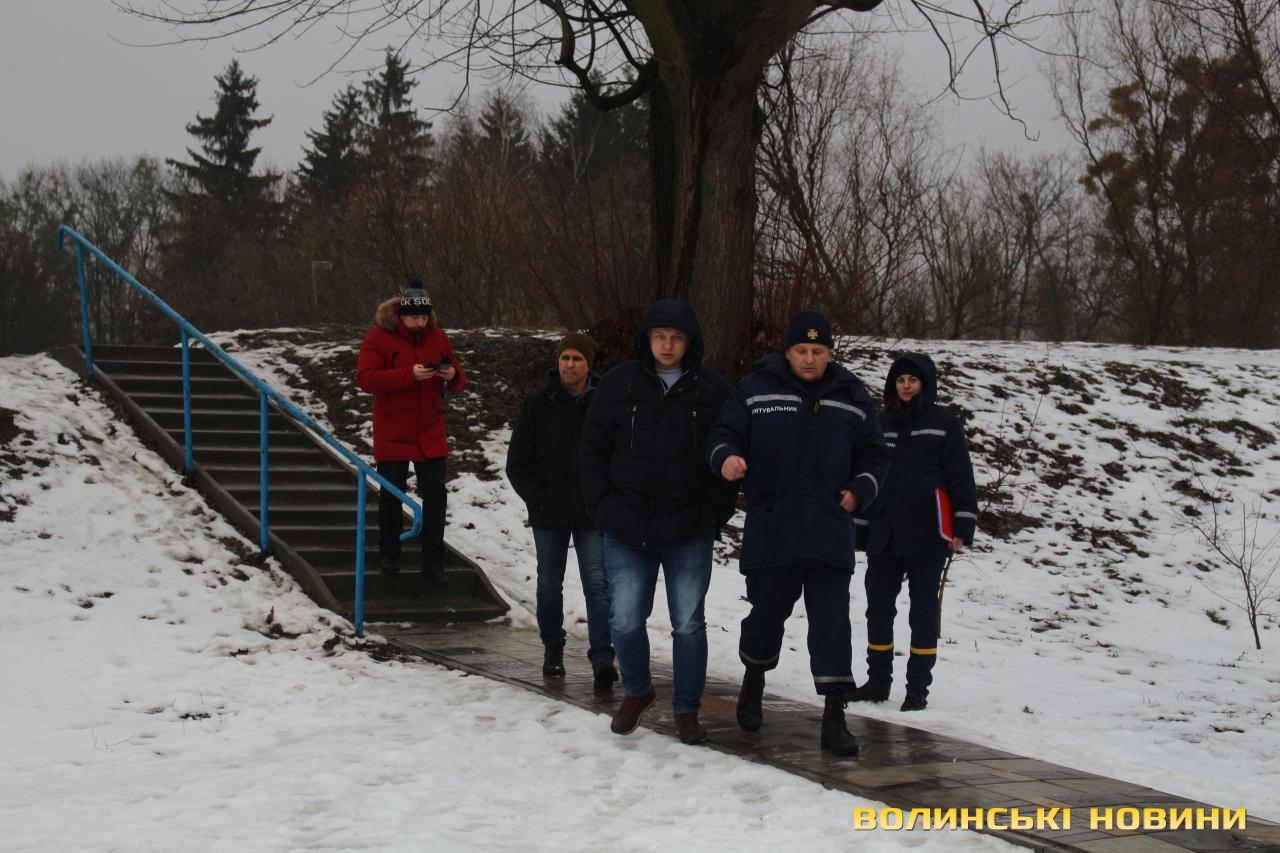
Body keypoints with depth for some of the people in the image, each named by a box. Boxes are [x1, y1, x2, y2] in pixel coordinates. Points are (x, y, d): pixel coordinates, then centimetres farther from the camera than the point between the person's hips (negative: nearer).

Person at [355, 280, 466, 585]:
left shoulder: (438, 337, 4)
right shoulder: (378, 337, -9)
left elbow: (458, 380, 10)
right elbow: (365, 378, -20)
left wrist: (453, 375, -16)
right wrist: (409, 375, -28)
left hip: (431, 433, 3)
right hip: (392, 433, -3)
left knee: (435, 494, 1)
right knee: (392, 494, 7)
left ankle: (433, 561, 8)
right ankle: (389, 553, 26)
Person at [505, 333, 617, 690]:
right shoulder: (537, 406, 0)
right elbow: (517, 463, 2)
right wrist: (539, 500, -6)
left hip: (593, 515, -1)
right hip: (549, 516, 2)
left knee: (597, 584, -9)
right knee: (549, 584, 14)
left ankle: (602, 658, -10)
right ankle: (552, 646, 32)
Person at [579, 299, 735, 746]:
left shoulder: (712, 389, -1)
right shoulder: (620, 383, 0)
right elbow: (594, 448, 6)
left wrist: (716, 511, -3)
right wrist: (601, 506, -1)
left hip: (690, 532, -1)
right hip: (627, 528, 1)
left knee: (688, 623, 5)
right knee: (625, 620, 3)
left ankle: (687, 709, 18)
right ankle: (636, 692, 27)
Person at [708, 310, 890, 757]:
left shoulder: (852, 397, 9)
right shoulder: (755, 389, 2)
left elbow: (874, 454, 16)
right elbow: (724, 433, 2)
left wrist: (860, 490, -1)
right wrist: (726, 457, -21)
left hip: (830, 531, 1)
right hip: (770, 530, -1)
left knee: (832, 621, -5)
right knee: (767, 612, 10)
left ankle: (834, 715, -3)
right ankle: (754, 679, 39)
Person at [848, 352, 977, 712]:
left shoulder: (944, 424, -2)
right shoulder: (882, 423, 9)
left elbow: (961, 478, -4)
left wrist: (962, 527, -10)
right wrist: (859, 524, 12)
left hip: (927, 537, -4)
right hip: (884, 534, 4)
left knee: (923, 611, 4)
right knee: (879, 610, 8)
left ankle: (918, 688, 10)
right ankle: (878, 682, 19)